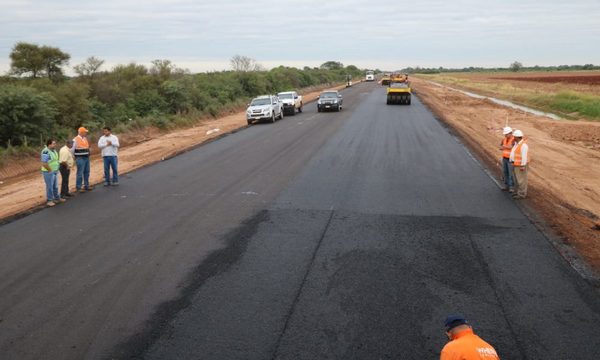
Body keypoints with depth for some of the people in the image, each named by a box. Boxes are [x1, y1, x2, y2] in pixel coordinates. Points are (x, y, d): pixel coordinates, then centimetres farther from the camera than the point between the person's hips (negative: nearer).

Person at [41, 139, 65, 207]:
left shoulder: (54, 150, 7)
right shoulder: (46, 152, -21)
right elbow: (44, 164, -26)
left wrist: (56, 170, 13)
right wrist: (50, 170, -17)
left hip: (55, 171, 9)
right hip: (48, 172, -8)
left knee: (55, 186, 18)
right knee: (50, 187, 0)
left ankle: (57, 198, 30)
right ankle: (49, 200, 11)